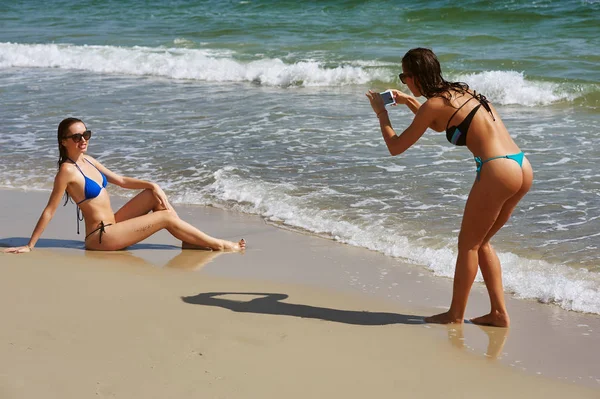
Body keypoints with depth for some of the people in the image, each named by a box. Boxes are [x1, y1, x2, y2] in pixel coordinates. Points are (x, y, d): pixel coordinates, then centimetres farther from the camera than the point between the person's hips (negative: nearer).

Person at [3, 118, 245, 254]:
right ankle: (218, 245, -1)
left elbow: (121, 181, 15)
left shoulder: (88, 161, 8)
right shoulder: (68, 170, -18)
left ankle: (190, 240, 1)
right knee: (166, 216, -10)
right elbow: (50, 210, -17)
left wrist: (152, 185, 0)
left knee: (154, 194, 2)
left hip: (112, 225, 9)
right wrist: (29, 246, -17)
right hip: (101, 236, -9)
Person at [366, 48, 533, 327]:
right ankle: (499, 313, 22)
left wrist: (381, 112, 16)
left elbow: (395, 147, 3)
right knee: (481, 242, 20)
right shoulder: (462, 92, 19)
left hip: (498, 172, -8)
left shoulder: (433, 104, -5)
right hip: (522, 169, 8)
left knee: (468, 244, 8)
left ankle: (455, 315, 19)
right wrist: (409, 102, 41)